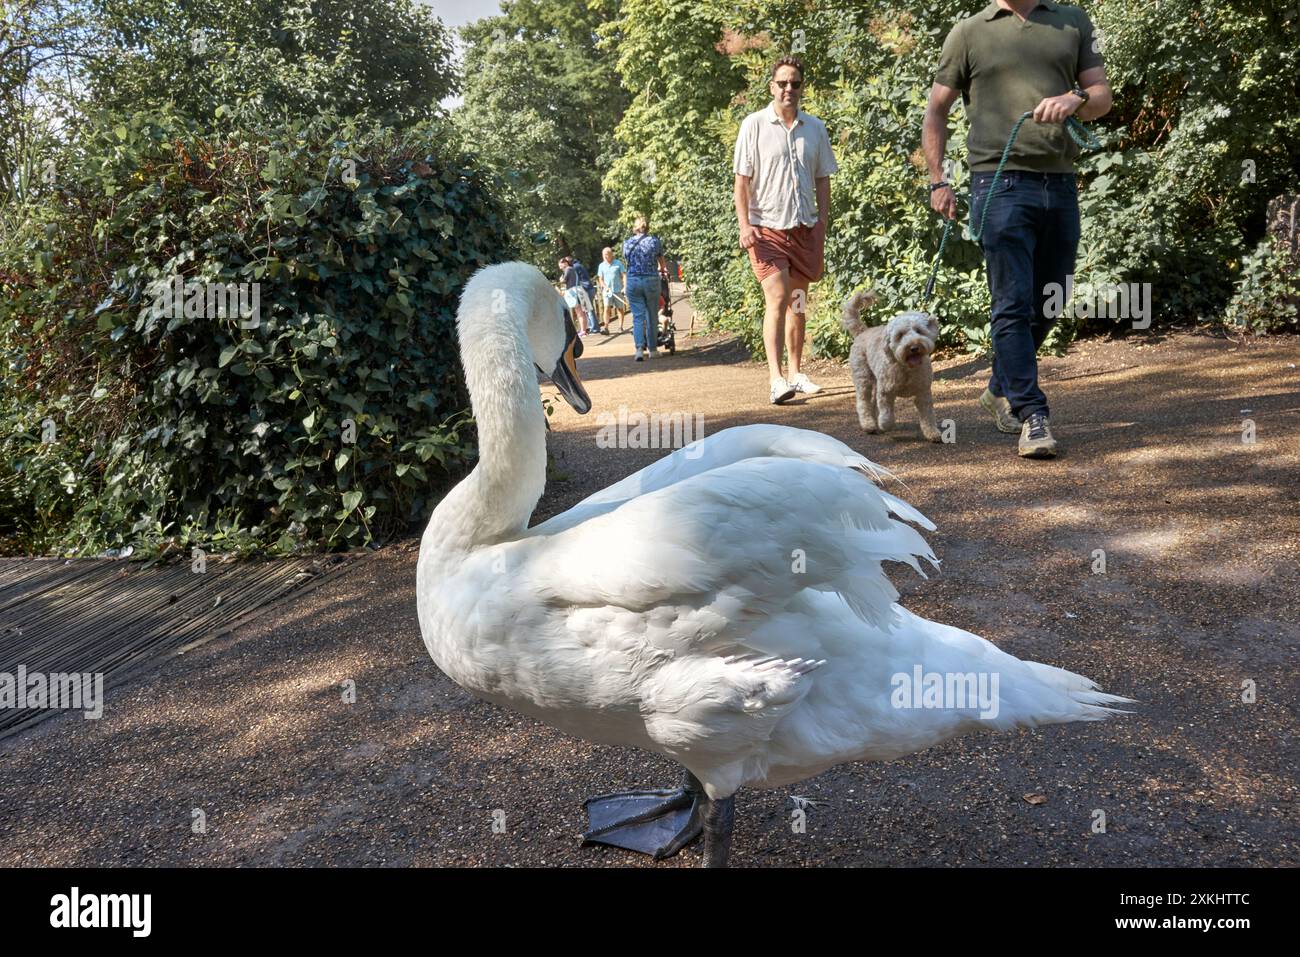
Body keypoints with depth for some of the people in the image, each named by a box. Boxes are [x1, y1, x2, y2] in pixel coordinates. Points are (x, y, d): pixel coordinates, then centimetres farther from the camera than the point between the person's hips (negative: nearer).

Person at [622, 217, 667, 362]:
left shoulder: (627, 243, 6)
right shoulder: (655, 241, 4)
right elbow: (662, 263, 18)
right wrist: (663, 269, 42)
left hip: (633, 281, 1)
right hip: (651, 280, -1)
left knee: (637, 316, 1)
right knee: (652, 316, 9)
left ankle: (639, 348, -14)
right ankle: (652, 349, 15)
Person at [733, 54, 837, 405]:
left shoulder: (815, 128, 9)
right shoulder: (754, 125, -1)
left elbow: (822, 179, 14)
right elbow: (741, 179, -3)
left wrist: (822, 224, 6)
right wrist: (745, 226, -12)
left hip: (804, 228, 4)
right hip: (767, 228, -4)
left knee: (798, 303, 10)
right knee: (777, 299, -16)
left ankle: (796, 373, 19)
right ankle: (776, 379, -19)